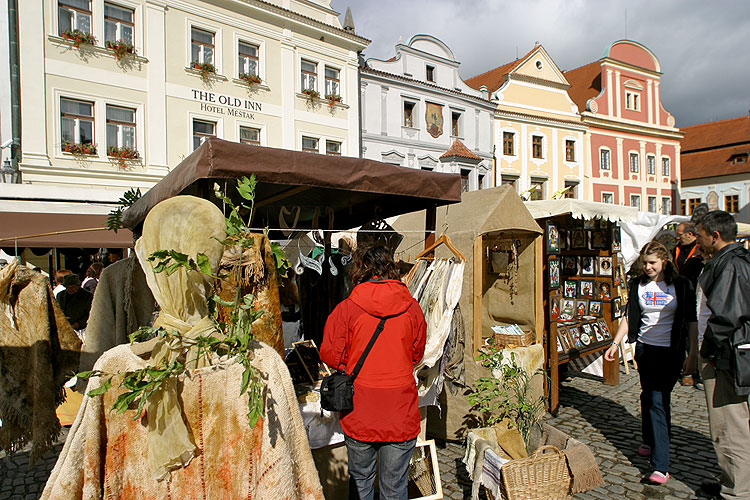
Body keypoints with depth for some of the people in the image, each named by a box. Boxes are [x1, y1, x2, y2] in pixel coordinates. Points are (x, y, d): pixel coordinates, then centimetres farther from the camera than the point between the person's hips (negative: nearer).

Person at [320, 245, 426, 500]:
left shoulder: (346, 308, -11)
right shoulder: (412, 308, -5)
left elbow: (330, 354, -4)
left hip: (359, 415, -1)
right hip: (401, 414, 1)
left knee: (360, 479, 21)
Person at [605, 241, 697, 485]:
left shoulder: (681, 285, -4)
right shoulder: (638, 285, 5)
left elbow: (692, 321, -2)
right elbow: (629, 316, 7)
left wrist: (694, 353, -6)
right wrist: (615, 343, 2)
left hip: (670, 352, -4)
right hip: (644, 349, 4)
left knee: (658, 400, -10)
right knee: (647, 396, 14)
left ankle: (661, 466, -7)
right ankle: (649, 441, 36)